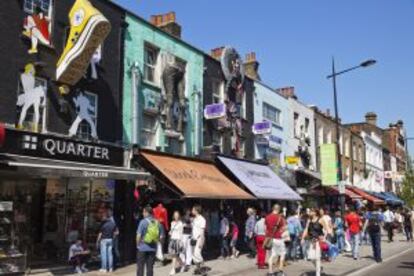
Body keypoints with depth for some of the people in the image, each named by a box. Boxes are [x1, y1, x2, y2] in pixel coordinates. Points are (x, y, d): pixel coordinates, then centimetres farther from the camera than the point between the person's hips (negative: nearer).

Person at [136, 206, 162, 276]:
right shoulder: (157, 222, 2)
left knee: (140, 267, 6)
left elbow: (139, 235, -13)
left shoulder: (143, 222, -12)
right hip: (153, 248, 4)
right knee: (150, 267, 10)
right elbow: (160, 236, 5)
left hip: (142, 248, -4)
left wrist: (138, 244, 1)